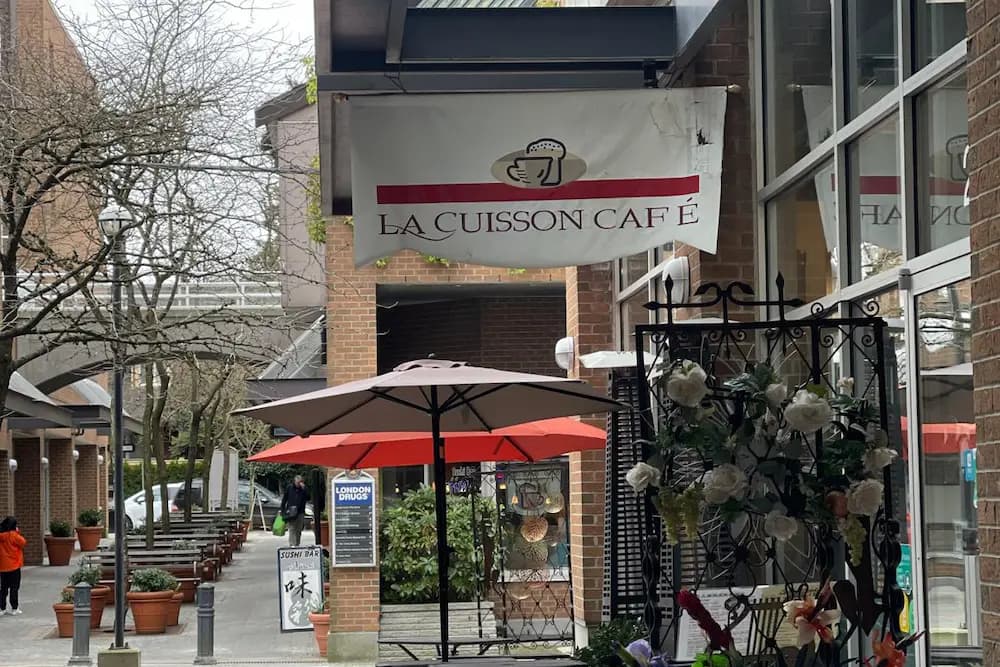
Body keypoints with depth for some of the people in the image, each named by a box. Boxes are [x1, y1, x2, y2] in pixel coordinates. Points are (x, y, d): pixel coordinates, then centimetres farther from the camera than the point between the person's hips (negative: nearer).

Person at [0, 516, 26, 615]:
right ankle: (14, 608, 4)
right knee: (14, 588, 3)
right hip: (14, 566, -5)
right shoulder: (13, 535, -14)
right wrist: (18, 533, 0)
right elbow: (23, 542, -8)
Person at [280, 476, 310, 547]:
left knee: (298, 531, 8)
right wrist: (282, 510, 4)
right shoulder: (289, 488, 3)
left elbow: (308, 498, -10)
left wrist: (304, 489, -17)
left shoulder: (303, 489, 4)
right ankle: (291, 545, -18)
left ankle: (297, 545, 18)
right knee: (292, 530, -11)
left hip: (300, 513, 2)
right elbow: (284, 499, 8)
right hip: (290, 513, -2)